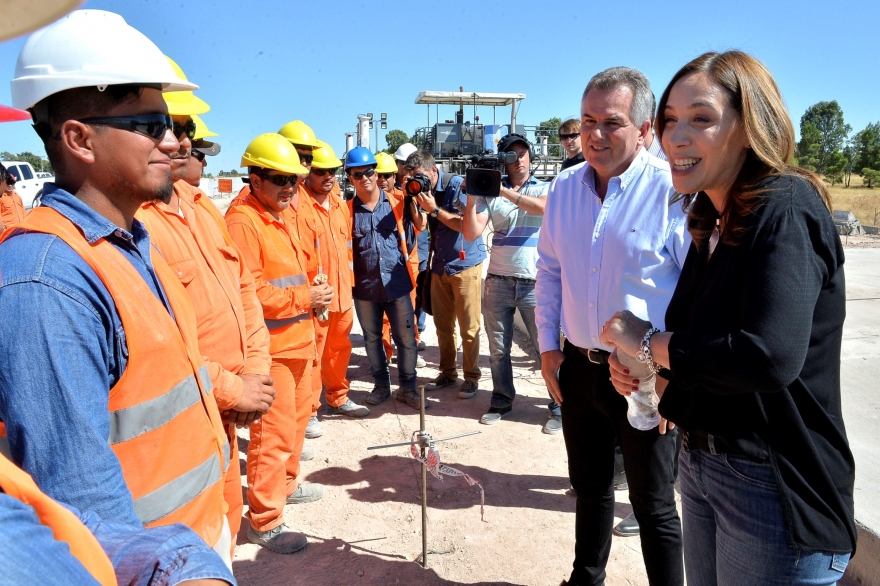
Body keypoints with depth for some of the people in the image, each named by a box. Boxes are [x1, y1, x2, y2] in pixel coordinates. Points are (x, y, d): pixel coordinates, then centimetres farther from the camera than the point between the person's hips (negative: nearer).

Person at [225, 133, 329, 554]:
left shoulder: (285, 216, 14)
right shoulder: (241, 222, -16)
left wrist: (314, 297, 11)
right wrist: (304, 298, -19)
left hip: (298, 338, 10)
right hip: (270, 343, -10)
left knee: (297, 418, 22)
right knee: (274, 431, -3)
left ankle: (286, 484, 41)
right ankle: (264, 520, 12)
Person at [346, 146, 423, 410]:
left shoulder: (396, 202, 1)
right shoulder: (347, 209, 1)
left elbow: (420, 225, 7)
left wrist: (413, 197, -5)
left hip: (397, 283, 0)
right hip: (365, 286, 1)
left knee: (406, 339, 5)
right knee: (372, 338, 14)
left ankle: (407, 387, 21)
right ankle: (381, 385, 32)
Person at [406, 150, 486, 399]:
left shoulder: (457, 185, -13)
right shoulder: (422, 190, 5)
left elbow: (466, 225, -18)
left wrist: (434, 209, -21)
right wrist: (416, 205, -9)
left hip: (465, 264, -6)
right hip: (439, 266, 6)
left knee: (469, 327, 0)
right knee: (443, 325, 12)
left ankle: (471, 376, 13)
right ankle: (447, 371, 25)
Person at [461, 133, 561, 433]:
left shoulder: (544, 189, 4)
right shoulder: (490, 193, 5)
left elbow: (543, 207, -21)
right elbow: (471, 234, -4)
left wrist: (505, 191, -26)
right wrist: (471, 198, -17)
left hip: (535, 283, -2)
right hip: (497, 282, 2)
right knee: (498, 348, 12)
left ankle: (559, 407, 15)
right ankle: (501, 401, 27)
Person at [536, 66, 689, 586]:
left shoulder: (674, 190, -15)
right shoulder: (565, 186, 3)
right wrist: (548, 344, 8)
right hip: (578, 368, 6)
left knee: (654, 505, 12)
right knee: (590, 486, 23)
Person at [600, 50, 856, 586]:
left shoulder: (786, 211, -19)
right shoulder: (713, 220, 6)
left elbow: (770, 356, -33)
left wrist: (649, 342, -20)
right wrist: (637, 363, -5)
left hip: (774, 489, -8)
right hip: (701, 463, 8)